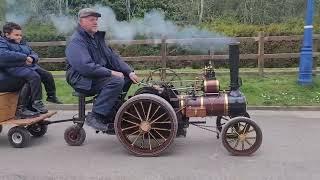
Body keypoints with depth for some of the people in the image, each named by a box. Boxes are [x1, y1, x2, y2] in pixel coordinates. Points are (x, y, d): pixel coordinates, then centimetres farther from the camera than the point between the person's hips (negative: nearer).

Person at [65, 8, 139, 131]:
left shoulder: (97, 37, 15)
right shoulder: (76, 41, -14)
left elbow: (112, 56, 11)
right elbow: (85, 66, -27)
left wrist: (129, 72, -2)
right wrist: (111, 73, -26)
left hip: (100, 74, 9)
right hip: (82, 79, -9)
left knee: (127, 77, 3)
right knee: (116, 81, -28)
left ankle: (113, 114, 6)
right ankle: (95, 116, -21)